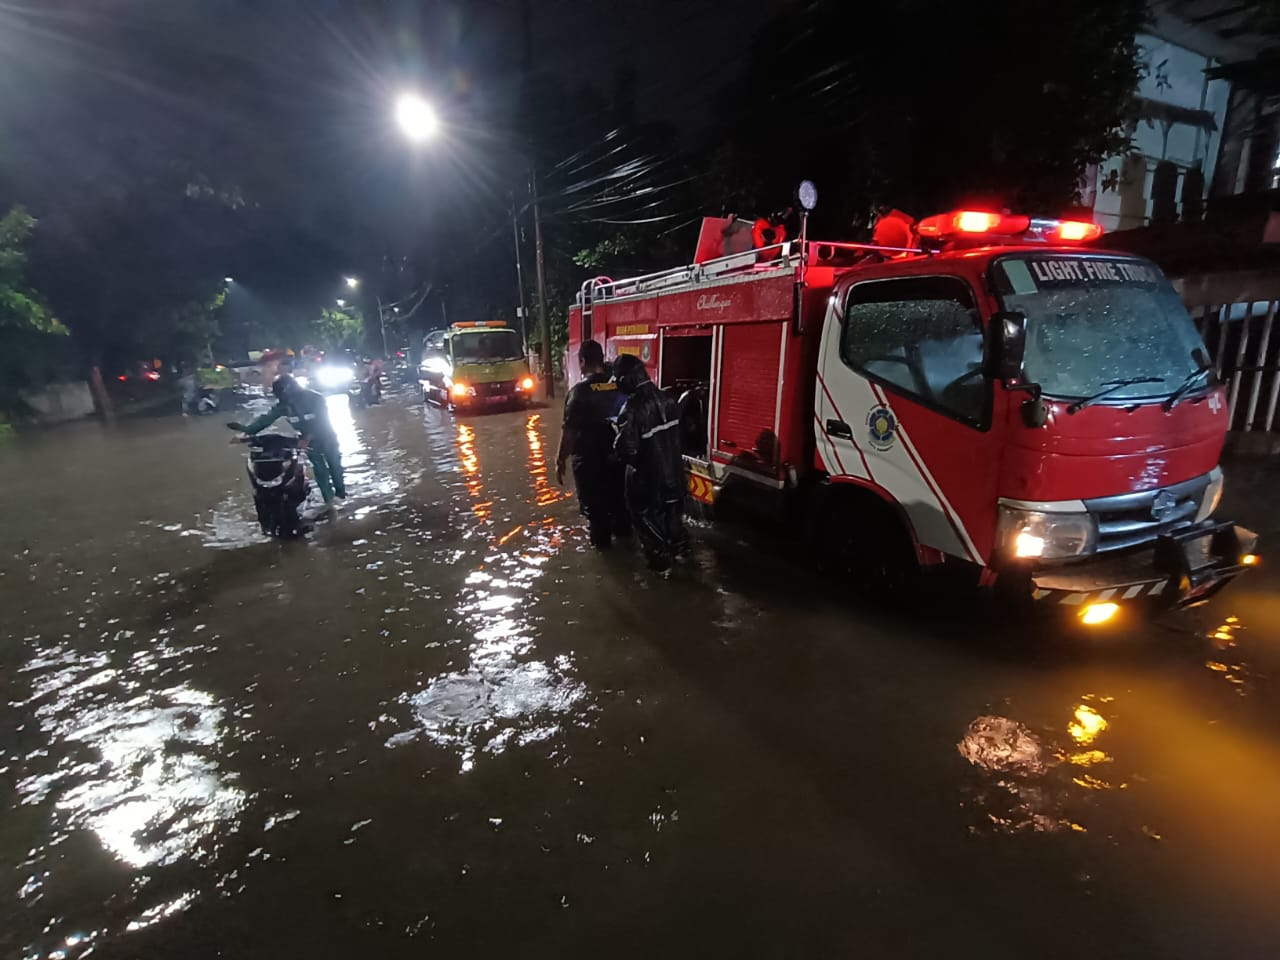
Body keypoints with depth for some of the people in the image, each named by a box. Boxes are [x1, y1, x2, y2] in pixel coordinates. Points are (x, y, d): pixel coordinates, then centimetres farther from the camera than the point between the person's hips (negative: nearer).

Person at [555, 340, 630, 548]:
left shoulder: (580, 390, -20)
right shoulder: (619, 384, -5)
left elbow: (569, 429, -20)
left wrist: (560, 460, -12)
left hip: (589, 456, -5)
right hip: (617, 451, 6)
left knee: (592, 498, 11)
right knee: (618, 492, 23)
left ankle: (600, 537, 21)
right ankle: (622, 528, 38)